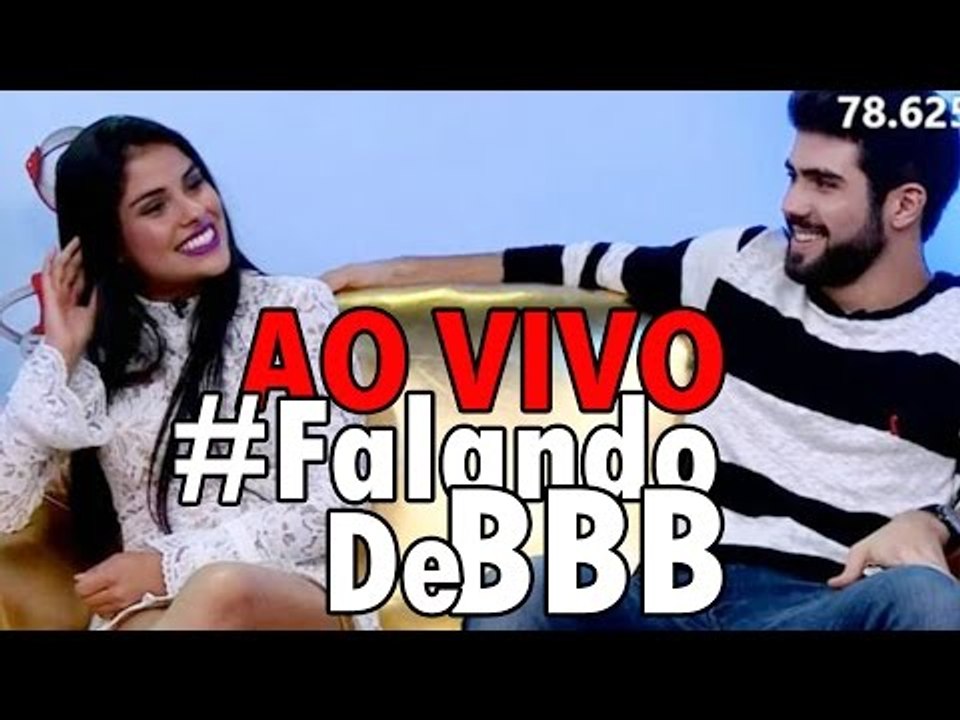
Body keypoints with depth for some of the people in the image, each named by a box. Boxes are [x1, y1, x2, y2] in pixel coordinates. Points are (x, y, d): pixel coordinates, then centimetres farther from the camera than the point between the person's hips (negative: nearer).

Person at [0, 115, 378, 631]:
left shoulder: (298, 306, 3)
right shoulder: (92, 344, 10)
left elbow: (334, 503, -4)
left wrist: (170, 565, -11)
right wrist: (58, 355, -2)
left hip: (301, 593, 0)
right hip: (146, 605, 1)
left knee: (223, 591, -37)